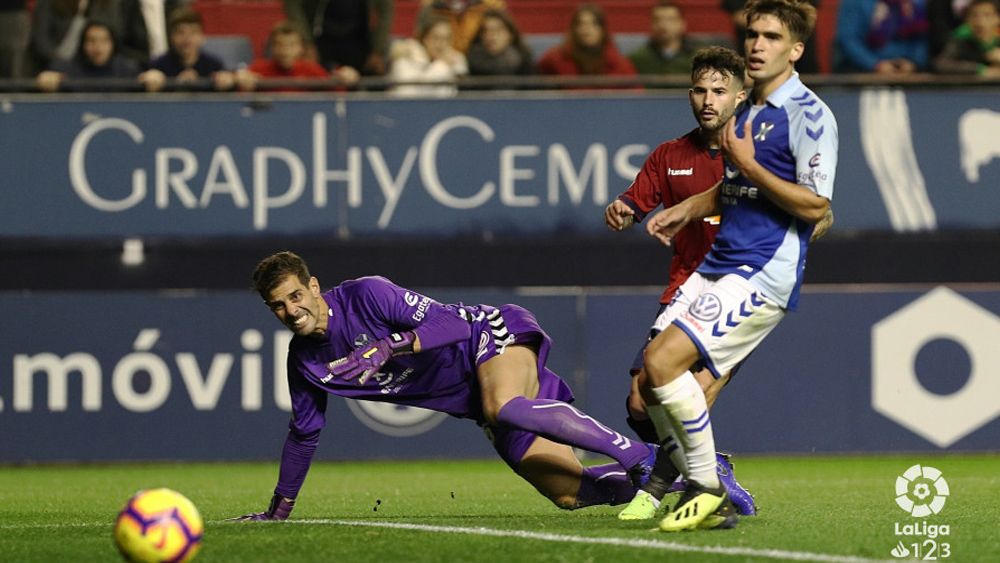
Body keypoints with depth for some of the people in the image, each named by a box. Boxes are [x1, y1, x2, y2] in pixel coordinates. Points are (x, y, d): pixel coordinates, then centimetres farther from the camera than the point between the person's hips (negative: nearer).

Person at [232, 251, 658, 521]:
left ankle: (638, 455, -40)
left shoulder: (366, 295, -18)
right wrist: (278, 511, 20)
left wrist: (390, 346, -35)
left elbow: (451, 322, -22)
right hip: (475, 399, 6)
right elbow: (303, 433, 16)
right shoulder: (304, 360, 3)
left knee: (503, 408, -42)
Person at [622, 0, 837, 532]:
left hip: (764, 272, -9)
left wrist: (748, 165, -15)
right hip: (717, 266, 9)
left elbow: (814, 206, -18)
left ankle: (707, 488, -9)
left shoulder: (808, 115, -10)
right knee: (649, 383, 3)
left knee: (663, 361, -21)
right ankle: (705, 499, 13)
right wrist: (686, 210, 18)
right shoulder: (747, 113, 18)